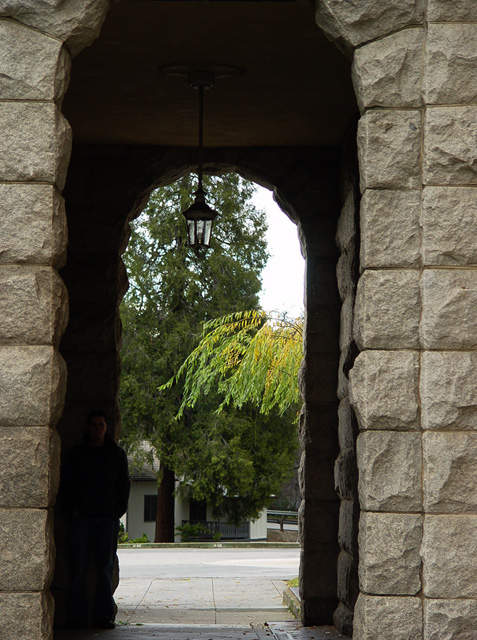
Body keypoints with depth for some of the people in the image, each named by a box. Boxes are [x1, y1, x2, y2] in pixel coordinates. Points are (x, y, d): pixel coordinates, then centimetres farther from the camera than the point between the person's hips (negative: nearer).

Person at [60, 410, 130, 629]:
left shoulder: (117, 454, 12)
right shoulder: (76, 454, 10)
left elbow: (124, 485, 12)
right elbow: (65, 484, 10)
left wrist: (118, 510, 1)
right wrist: (70, 509, -2)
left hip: (108, 518, 0)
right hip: (80, 518, 0)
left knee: (106, 567, -1)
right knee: (78, 568, -4)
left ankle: (103, 615, 1)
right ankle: (77, 615, -1)